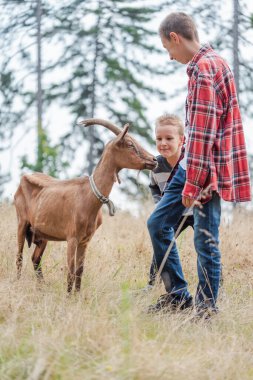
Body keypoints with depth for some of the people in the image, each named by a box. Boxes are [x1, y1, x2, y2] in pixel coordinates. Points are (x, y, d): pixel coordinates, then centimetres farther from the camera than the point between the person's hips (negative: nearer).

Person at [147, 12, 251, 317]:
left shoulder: (203, 69, -18)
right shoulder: (214, 61, 13)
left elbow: (202, 133, -21)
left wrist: (192, 185, -19)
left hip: (206, 169, -10)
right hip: (191, 165, 10)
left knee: (205, 239, -2)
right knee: (158, 223, 13)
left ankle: (206, 307, 9)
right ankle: (178, 293, 20)